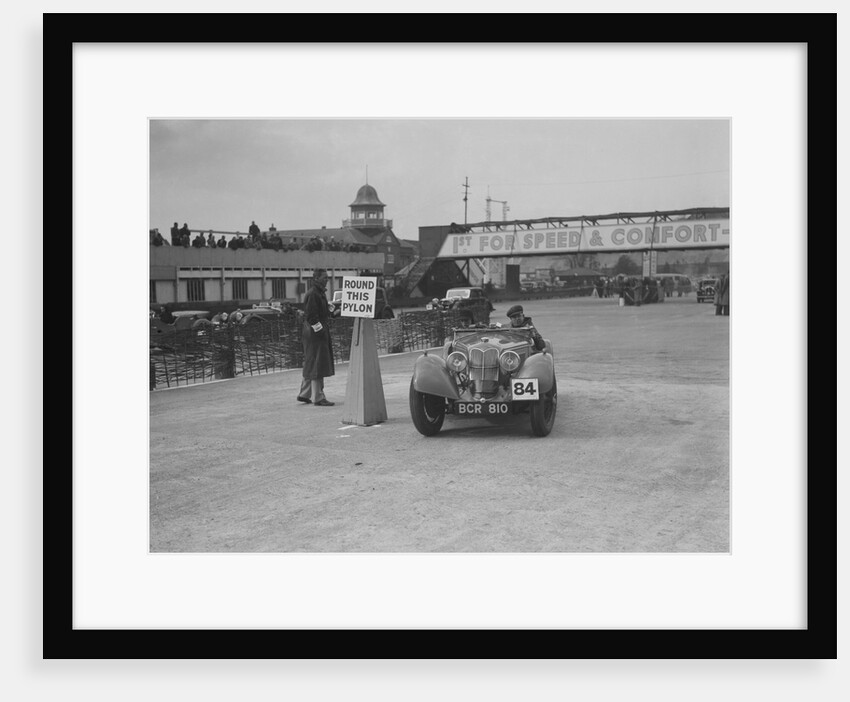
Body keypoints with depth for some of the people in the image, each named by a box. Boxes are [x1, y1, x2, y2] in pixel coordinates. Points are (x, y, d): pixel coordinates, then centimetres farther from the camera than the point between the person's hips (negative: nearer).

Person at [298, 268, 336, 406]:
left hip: (318, 332, 11)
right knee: (317, 365, -7)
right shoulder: (312, 294, -16)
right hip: (315, 333, -11)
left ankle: (304, 394, 24)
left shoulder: (319, 293, 17)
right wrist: (320, 330, -20)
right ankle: (318, 398, -4)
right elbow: (311, 316, -21)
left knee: (310, 365, 16)